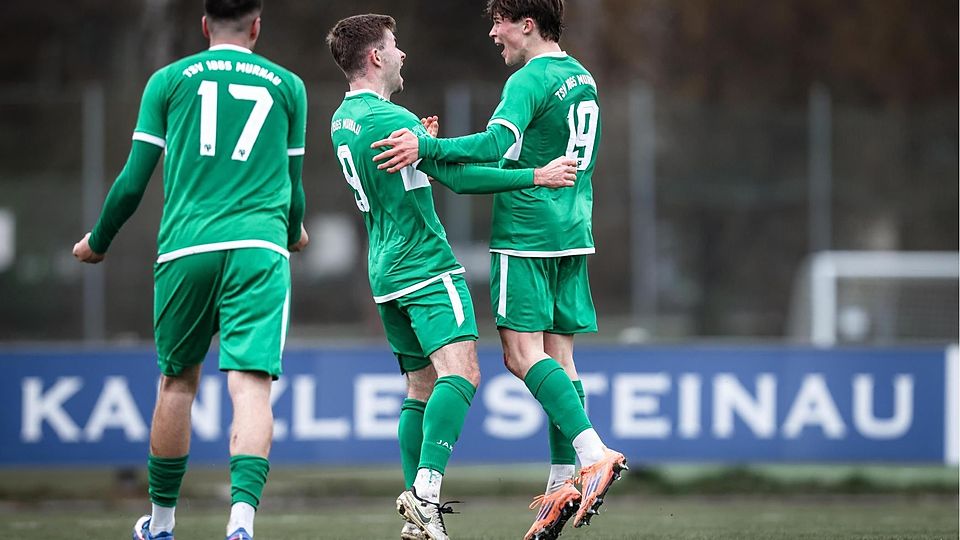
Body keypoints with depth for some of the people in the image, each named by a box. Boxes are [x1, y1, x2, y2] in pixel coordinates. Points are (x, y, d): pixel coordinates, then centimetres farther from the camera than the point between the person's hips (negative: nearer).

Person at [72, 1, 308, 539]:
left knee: (178, 381, 16)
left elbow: (133, 182, 8)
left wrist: (97, 242, 24)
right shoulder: (288, 86, 13)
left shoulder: (169, 80, 10)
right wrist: (295, 233, 41)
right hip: (260, 248, -1)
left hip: (186, 248, 1)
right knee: (251, 384, -10)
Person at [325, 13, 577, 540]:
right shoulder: (390, 119, -15)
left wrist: (420, 143, 21)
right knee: (459, 372, -20)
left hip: (386, 272, 10)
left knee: (421, 386, 12)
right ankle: (427, 490, -34)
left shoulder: (342, 120, 14)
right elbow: (460, 177, -19)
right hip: (427, 268, -10)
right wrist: (536, 176, -15)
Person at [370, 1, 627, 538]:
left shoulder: (531, 80, -12)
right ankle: (564, 486, 4)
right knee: (558, 355, 7)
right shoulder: (581, 77, 17)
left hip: (526, 234, -9)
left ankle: (594, 453, -23)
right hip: (573, 233, 9)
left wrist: (427, 146, -26)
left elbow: (498, 144, -26)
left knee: (523, 352, -10)